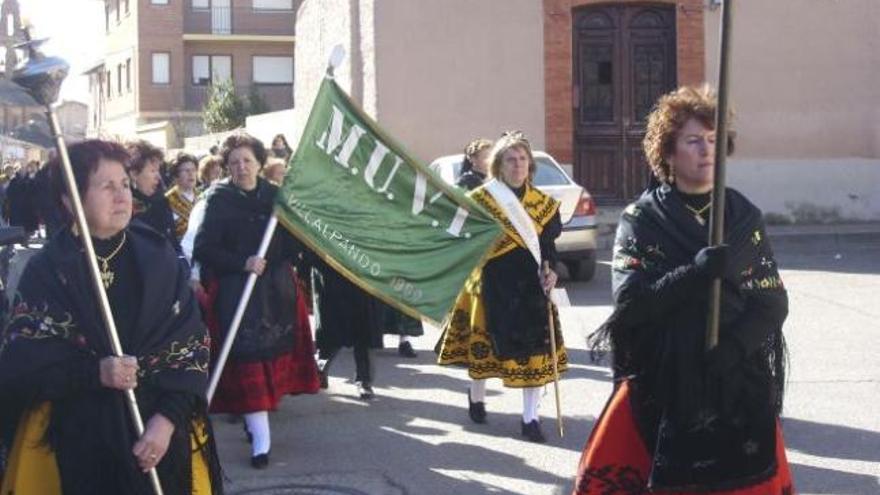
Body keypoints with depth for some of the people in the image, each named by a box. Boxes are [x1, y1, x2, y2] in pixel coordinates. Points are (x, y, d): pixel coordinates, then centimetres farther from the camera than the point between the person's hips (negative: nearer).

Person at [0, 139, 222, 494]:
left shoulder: (157, 257, 1)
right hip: (79, 440, -2)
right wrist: (94, 371, -22)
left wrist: (168, 416, -14)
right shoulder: (46, 271, -5)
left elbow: (192, 342, -2)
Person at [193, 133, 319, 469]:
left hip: (276, 289, 4)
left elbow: (294, 243, 11)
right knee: (248, 359, -10)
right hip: (235, 290, -4)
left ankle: (256, 418, 25)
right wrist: (242, 263, -20)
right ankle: (260, 438, -10)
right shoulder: (218, 199, -3)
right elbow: (204, 248, -10)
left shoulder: (275, 196, 7)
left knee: (275, 354, 6)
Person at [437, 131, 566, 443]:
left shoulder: (542, 203, 6)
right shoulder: (480, 199, -3)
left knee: (533, 348, -2)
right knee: (484, 343, 9)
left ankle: (530, 418, 5)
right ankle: (476, 397, 37)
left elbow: (548, 244, 9)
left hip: (530, 286, 2)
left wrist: (550, 270, -7)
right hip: (492, 285, -2)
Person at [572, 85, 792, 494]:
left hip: (739, 387, 2)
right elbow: (629, 301, -12)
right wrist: (695, 274, -25)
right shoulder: (641, 219, -2)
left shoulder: (745, 217, 5)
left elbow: (773, 303, 0)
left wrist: (728, 351, -16)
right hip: (658, 386, -2)